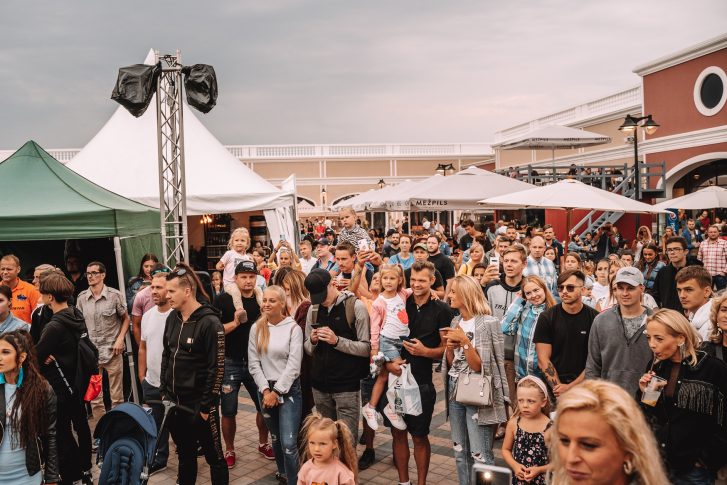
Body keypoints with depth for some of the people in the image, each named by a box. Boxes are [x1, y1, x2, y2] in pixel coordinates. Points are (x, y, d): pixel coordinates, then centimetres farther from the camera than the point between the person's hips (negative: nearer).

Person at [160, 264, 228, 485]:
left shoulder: (209, 322, -16)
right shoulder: (172, 318, 5)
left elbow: (217, 368, -16)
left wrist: (206, 405, -14)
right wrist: (163, 391, 10)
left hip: (199, 403, -6)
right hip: (174, 400, 6)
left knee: (213, 455, 6)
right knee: (184, 454, 19)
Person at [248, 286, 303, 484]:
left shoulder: (293, 328, -9)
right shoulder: (256, 328, 2)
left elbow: (293, 365, -12)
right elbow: (254, 363, 1)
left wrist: (277, 391, -14)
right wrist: (266, 390, -8)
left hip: (288, 389, -4)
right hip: (265, 389, 4)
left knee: (288, 443, -10)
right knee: (275, 438, 18)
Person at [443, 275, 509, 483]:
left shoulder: (488, 323, -12)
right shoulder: (456, 322, 8)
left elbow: (478, 366, -14)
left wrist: (464, 341, -21)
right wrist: (450, 346, -6)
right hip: (455, 391, 7)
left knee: (480, 456, -5)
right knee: (460, 452, 14)